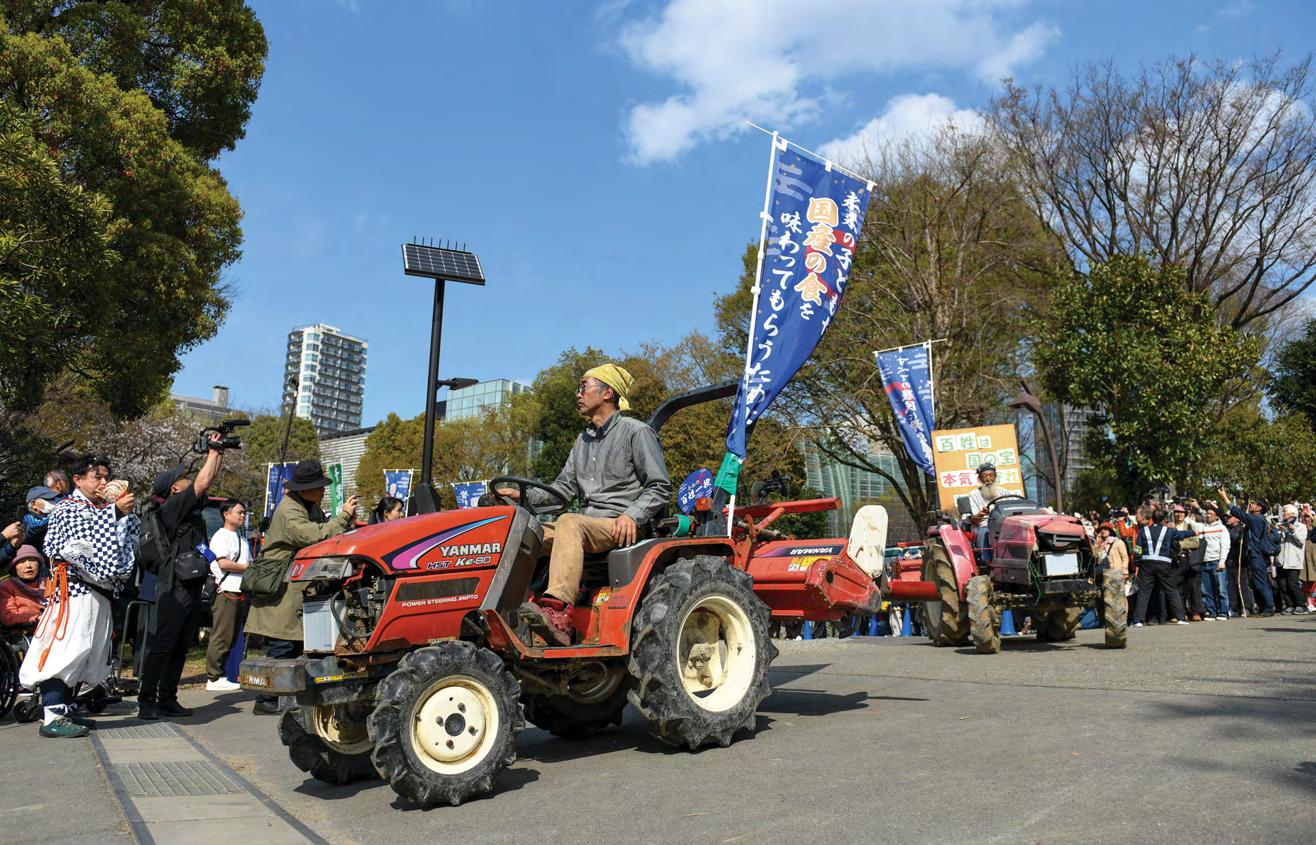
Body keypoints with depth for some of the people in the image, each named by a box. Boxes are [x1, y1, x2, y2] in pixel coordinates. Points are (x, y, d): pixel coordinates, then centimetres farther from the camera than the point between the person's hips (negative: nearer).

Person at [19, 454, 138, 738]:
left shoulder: (105, 510, 22)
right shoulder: (68, 509, -3)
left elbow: (134, 532, 13)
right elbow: (88, 540, -18)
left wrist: (127, 512, -3)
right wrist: (115, 512, -21)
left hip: (97, 592, 9)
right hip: (74, 589, -9)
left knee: (83, 654, 11)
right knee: (64, 649, -11)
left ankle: (63, 710, 19)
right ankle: (52, 717, -11)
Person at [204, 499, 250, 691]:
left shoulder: (242, 539, 24)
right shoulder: (220, 536, -4)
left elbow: (249, 563, 27)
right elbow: (223, 563, -14)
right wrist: (248, 568, -8)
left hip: (240, 592, 9)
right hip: (226, 591, -9)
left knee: (232, 637, 9)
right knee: (221, 637, -8)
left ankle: (218, 675, 15)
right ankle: (214, 678, -4)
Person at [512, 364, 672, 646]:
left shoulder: (637, 432, 2)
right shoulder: (583, 440, 24)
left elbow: (660, 488, -3)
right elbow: (564, 488, 21)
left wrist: (633, 516, -20)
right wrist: (525, 496, 5)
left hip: (623, 528, -7)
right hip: (587, 522, 7)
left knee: (569, 523, -36)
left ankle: (558, 613, -52)